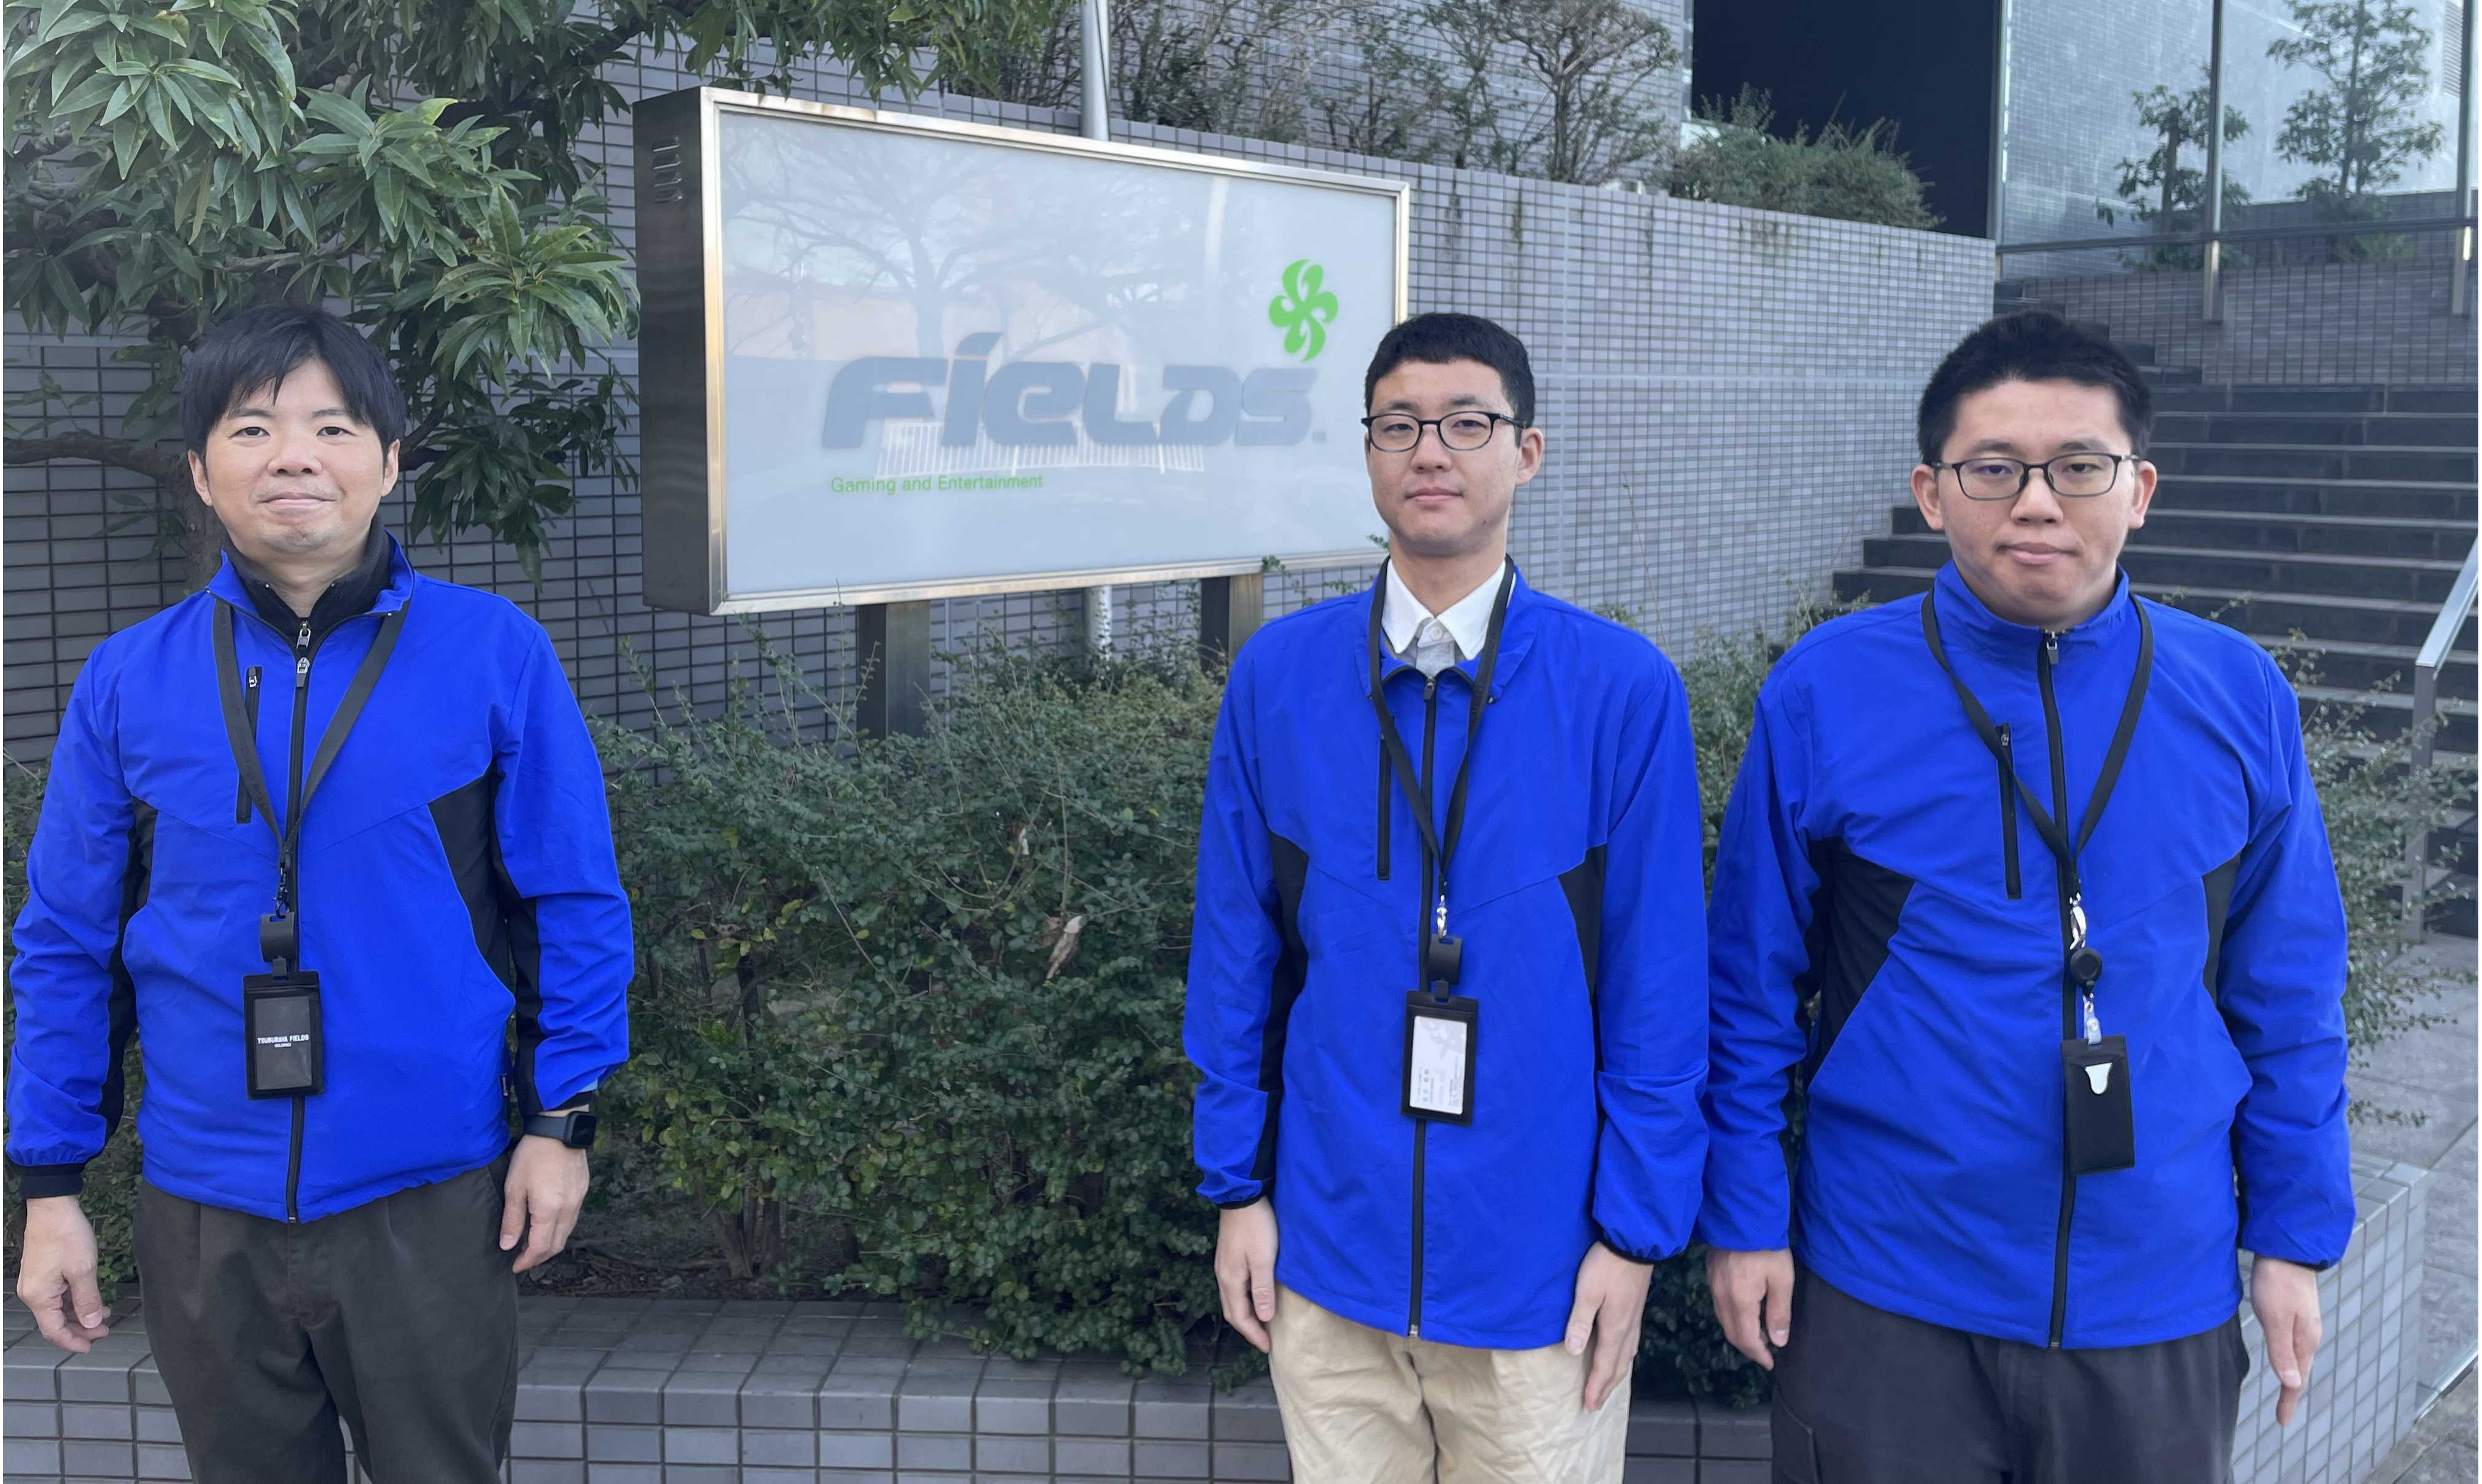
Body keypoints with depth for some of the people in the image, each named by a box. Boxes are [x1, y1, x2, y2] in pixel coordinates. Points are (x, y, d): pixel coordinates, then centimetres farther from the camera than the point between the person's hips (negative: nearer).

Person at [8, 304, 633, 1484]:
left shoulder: (493, 654, -6)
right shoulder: (128, 681, 0)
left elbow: (577, 903, -2)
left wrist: (562, 1120, -5)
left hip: (432, 1203, -2)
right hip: (205, 1212, 2)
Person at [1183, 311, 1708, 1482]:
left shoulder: (1623, 690, -8)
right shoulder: (1275, 676, -3)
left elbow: (1659, 979, -5)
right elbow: (1233, 950, 3)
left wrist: (1637, 1228, -4)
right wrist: (1236, 1186, 4)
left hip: (1539, 1259, -1)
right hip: (1329, 1245, 2)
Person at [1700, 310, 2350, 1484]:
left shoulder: (2238, 697, -3)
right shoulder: (1823, 694, -9)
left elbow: (2287, 1000, 5)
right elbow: (1751, 987, -2)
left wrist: (2294, 1240, 6)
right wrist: (1743, 1219, -2)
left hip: (2158, 1307, 2)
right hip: (1884, 1303, -1)